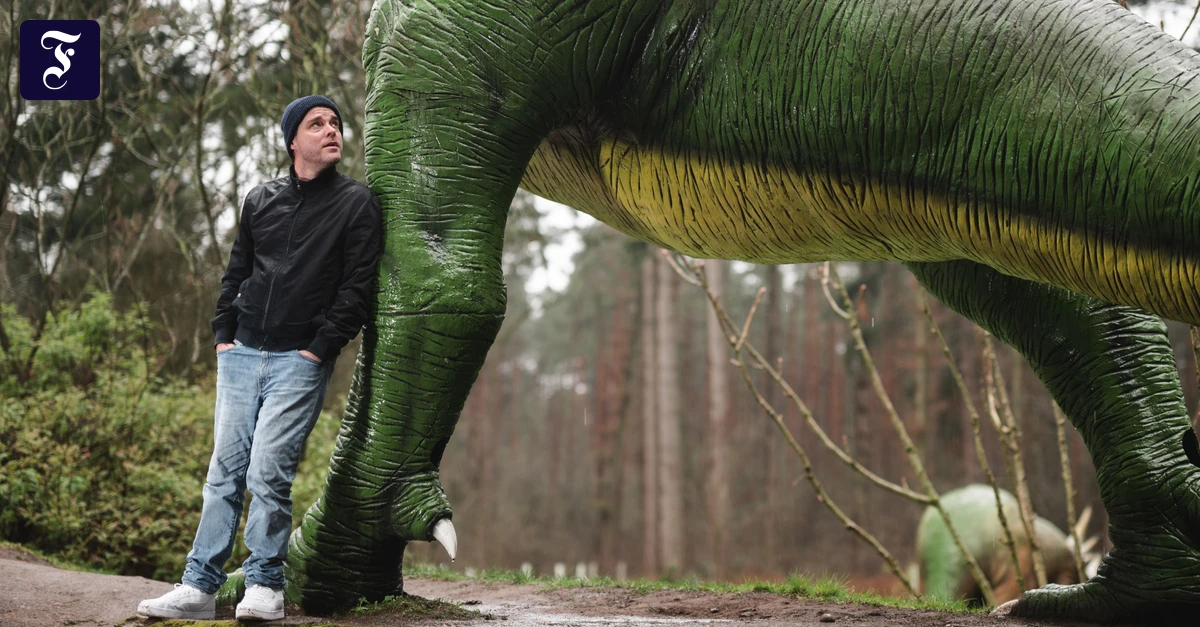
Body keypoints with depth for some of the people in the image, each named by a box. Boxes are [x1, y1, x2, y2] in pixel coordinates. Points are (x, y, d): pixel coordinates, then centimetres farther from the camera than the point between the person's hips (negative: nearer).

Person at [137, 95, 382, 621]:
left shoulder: (357, 203, 0)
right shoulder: (260, 201, 13)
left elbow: (357, 288, -5)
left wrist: (319, 349, -11)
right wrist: (223, 334, 10)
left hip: (301, 360, -4)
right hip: (242, 354, 4)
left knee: (268, 470, -13)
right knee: (225, 470, 3)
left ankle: (265, 584, -2)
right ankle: (199, 587, 4)